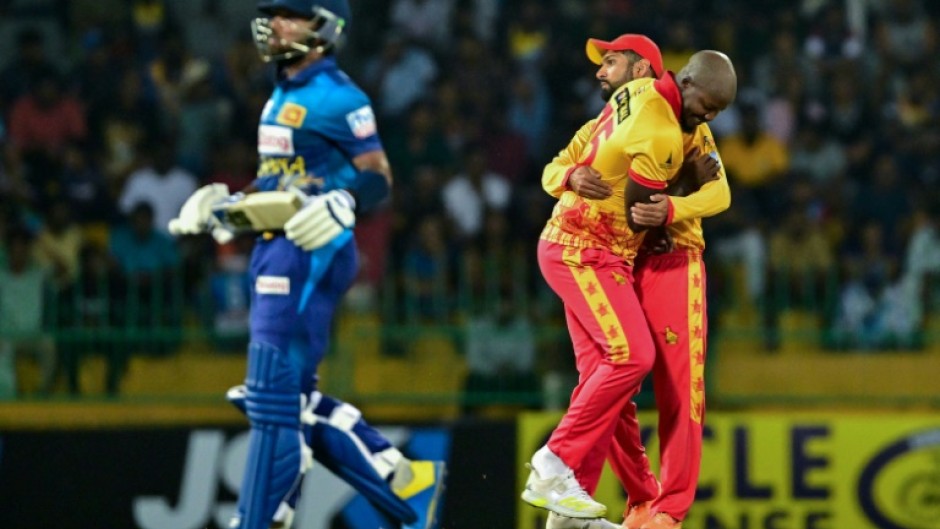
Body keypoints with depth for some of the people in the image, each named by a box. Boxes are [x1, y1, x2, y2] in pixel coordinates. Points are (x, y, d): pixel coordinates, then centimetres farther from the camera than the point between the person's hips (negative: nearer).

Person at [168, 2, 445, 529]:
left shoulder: (336, 97, -11)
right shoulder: (283, 96, 18)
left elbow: (378, 178, -13)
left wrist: (340, 206, -30)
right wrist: (225, 206, 22)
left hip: (311, 251, -10)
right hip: (276, 250, 10)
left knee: (276, 396, -8)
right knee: (296, 400, 10)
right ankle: (405, 484, 16)